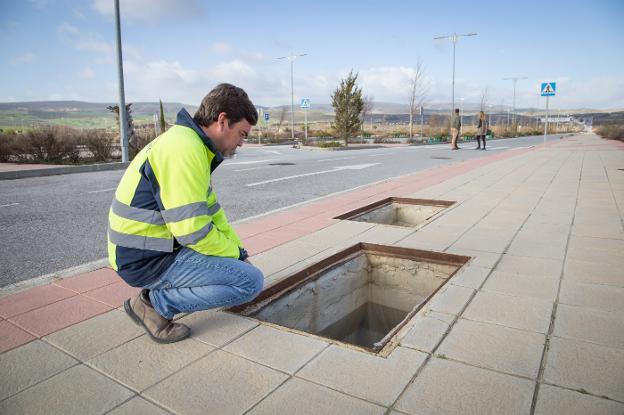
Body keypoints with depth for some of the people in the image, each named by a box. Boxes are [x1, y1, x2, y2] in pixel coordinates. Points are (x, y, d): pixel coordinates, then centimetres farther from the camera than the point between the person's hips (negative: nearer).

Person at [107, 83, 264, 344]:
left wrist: (238, 251, 8)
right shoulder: (184, 149, -22)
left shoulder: (193, 143, 11)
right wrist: (235, 254, -7)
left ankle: (159, 291, 12)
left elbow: (209, 211, 15)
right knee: (252, 280, -15)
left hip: (152, 248, 10)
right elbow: (193, 231, -24)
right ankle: (156, 303, -4)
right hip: (147, 261, -10)